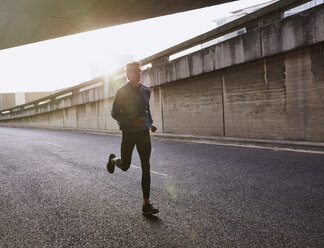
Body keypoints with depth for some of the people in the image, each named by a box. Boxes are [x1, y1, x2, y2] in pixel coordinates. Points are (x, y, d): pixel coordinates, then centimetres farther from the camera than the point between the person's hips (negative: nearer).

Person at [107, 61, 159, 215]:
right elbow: (114, 113, -8)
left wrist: (151, 123, 12)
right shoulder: (122, 92, -7)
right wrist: (132, 121, -22)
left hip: (144, 133, 4)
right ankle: (113, 160, 46)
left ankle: (146, 204, 2)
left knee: (146, 168, -3)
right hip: (129, 133, -3)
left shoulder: (145, 91, 9)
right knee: (125, 166, 8)